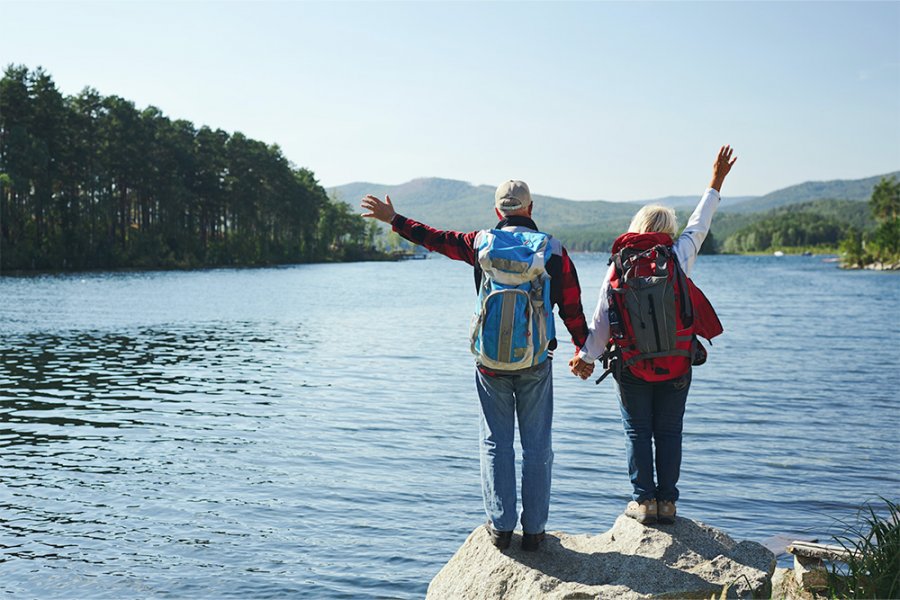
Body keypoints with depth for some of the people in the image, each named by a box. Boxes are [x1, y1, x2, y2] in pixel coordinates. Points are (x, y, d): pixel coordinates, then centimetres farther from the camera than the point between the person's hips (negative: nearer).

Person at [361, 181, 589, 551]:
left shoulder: (481, 244, 0)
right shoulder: (553, 250, 0)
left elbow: (436, 239, 11)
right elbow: (572, 308, 3)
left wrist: (393, 219, 25)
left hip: (490, 363, 0)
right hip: (536, 364, 0)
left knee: (496, 443, 9)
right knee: (537, 446, 7)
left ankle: (501, 526, 11)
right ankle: (533, 529, 11)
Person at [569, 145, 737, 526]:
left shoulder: (619, 267, -4)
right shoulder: (678, 258, -3)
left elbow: (601, 320, -4)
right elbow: (699, 225, 12)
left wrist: (586, 356, 5)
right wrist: (715, 183, 23)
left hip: (631, 367, -1)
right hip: (676, 366, 1)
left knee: (637, 432, 8)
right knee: (669, 433, 9)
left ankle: (644, 501, 7)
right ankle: (667, 501, 11)